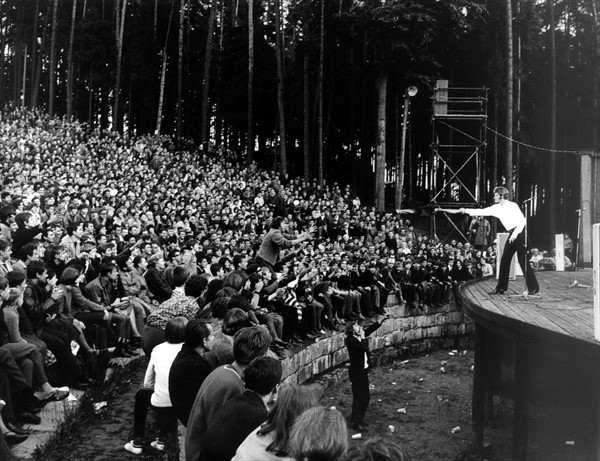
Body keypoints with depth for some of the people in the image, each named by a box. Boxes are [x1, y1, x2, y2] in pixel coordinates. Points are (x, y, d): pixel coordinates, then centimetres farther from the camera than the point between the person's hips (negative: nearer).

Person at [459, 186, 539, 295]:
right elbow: (483, 211, 9)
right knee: (504, 260, 5)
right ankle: (501, 288, 10)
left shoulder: (512, 206, -14)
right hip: (512, 235, 8)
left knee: (523, 261, -9)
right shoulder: (497, 208, 7)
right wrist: (466, 211, 4)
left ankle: (534, 288, -1)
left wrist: (515, 234, -22)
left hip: (520, 233, -8)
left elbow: (523, 221, -16)